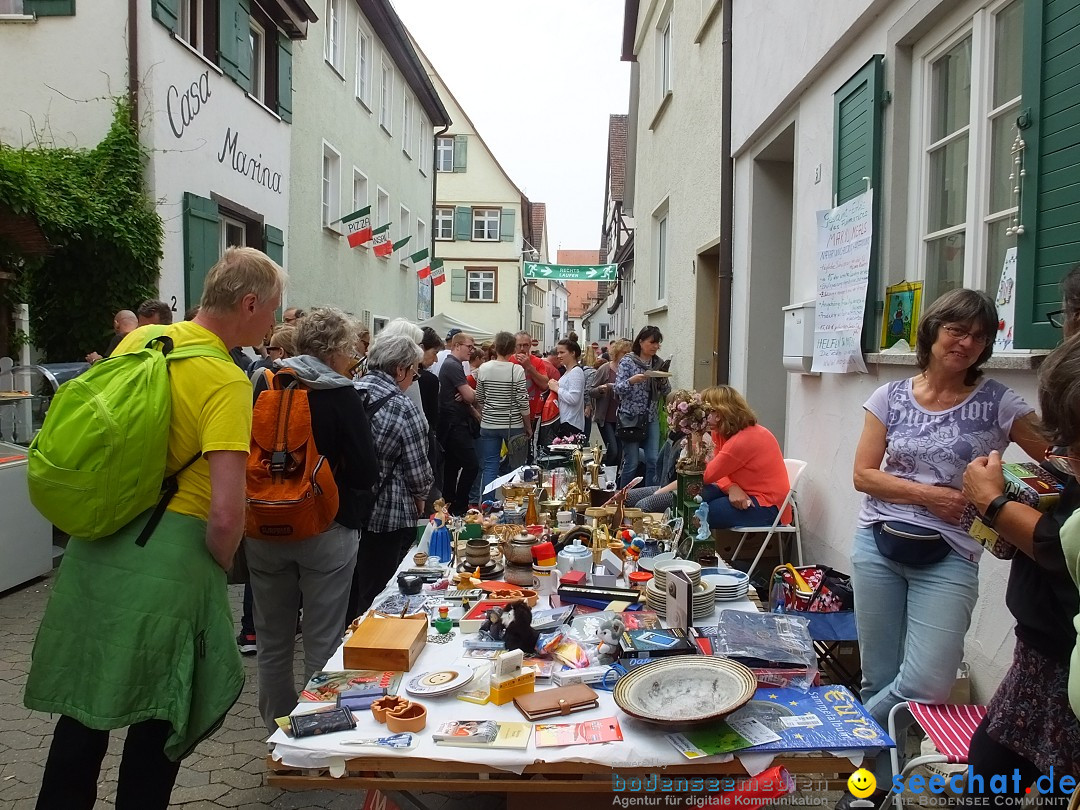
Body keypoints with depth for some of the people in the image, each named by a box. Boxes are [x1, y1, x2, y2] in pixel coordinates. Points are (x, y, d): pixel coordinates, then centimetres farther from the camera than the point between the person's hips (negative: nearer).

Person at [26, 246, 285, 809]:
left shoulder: (138, 341, 5)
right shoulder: (227, 381, -17)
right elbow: (226, 514, -24)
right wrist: (218, 565, -4)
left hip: (97, 547, 7)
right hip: (169, 557, -7)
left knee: (85, 703, 21)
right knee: (159, 716, 12)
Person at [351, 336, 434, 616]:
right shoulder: (403, 408, -16)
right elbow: (418, 471, -12)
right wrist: (420, 497, 8)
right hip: (387, 517, -6)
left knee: (348, 591, 21)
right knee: (377, 598, 8)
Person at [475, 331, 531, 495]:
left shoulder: (483, 368, -2)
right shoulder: (517, 370, -11)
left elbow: (479, 399, 6)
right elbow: (523, 402, -9)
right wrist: (528, 426, 3)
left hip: (488, 425, 2)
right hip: (513, 426, -2)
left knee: (490, 467, 7)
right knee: (517, 467, 11)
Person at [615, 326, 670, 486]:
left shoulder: (659, 363, 10)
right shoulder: (627, 362, -4)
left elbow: (665, 392, 12)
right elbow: (618, 389, -10)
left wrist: (663, 380, -9)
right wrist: (632, 380, -28)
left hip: (651, 417, 5)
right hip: (631, 417, -5)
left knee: (653, 461, 0)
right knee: (631, 463, -2)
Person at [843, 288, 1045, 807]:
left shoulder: (997, 403, -1)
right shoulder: (890, 397, 3)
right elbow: (863, 474, 0)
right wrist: (928, 496, -12)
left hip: (949, 558, -1)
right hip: (878, 547, 1)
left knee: (926, 685, -10)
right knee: (879, 679, 6)